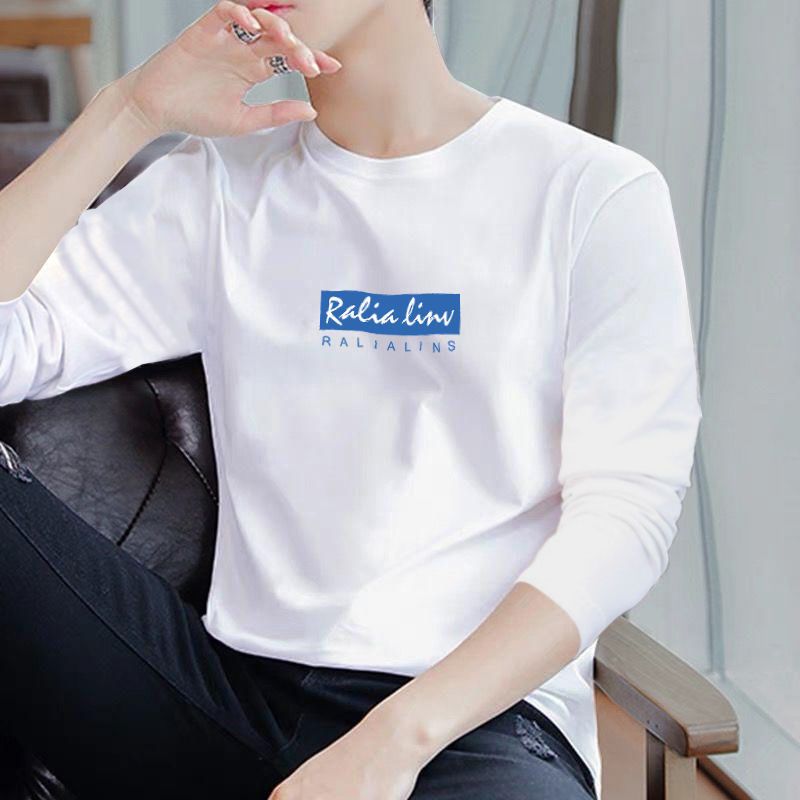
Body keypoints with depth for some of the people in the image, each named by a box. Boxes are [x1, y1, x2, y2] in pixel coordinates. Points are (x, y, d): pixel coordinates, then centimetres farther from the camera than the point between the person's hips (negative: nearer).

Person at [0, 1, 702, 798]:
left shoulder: (597, 193, 3)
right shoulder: (220, 184, 13)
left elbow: (622, 516, -7)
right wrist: (131, 112, -2)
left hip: (482, 719, -4)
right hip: (234, 693, 5)